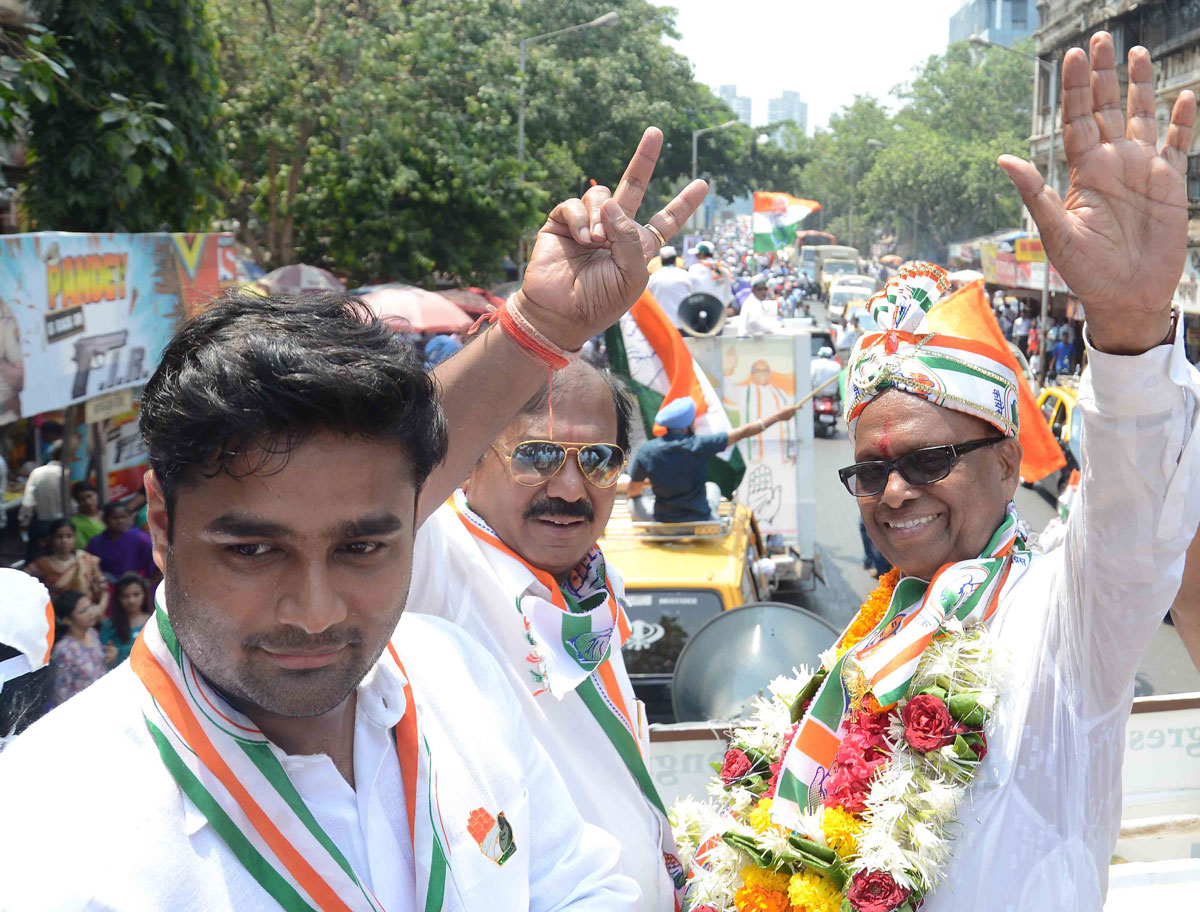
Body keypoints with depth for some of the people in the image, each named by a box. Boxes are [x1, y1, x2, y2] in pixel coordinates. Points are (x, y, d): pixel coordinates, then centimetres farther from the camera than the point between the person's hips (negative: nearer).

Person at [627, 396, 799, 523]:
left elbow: (633, 491, -2)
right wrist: (779, 415, 0)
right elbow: (743, 432, -11)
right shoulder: (699, 445, -20)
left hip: (662, 524, 0)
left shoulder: (646, 451, -14)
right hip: (701, 522, 0)